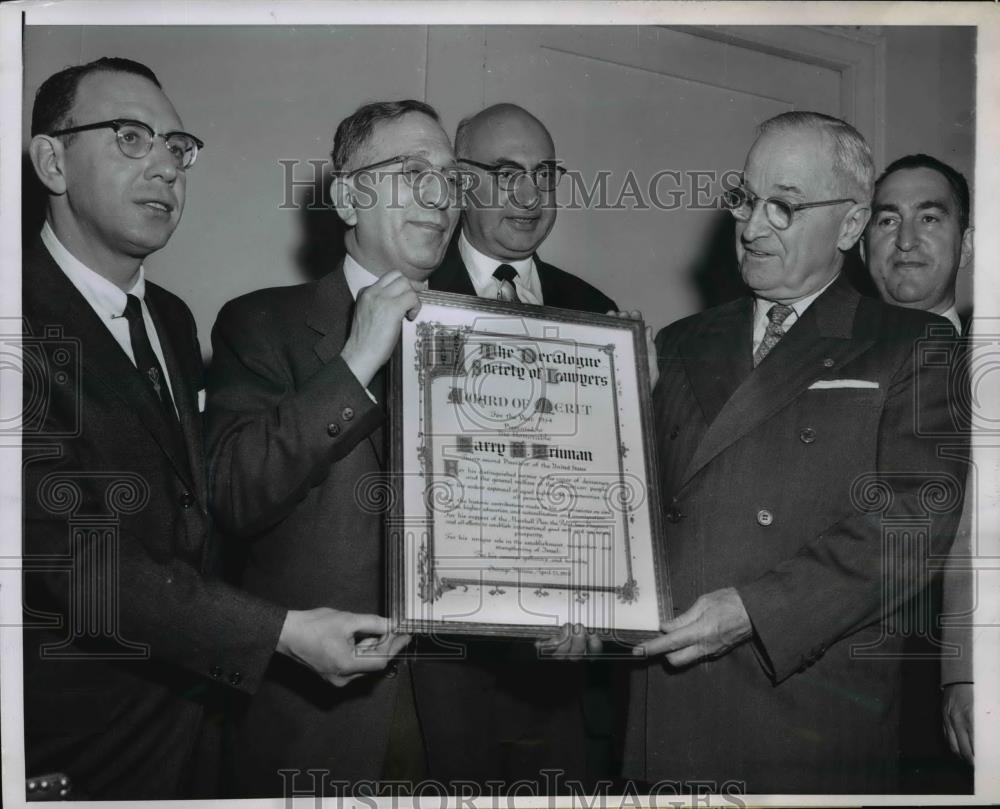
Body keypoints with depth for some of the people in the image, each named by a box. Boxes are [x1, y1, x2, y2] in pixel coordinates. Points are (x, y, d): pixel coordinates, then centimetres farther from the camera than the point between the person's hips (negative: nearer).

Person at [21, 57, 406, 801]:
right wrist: (281, 632, -27)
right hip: (64, 741, -7)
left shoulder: (173, 320, 10)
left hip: (176, 719, 7)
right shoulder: (29, 322, -19)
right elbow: (72, 553, -25)